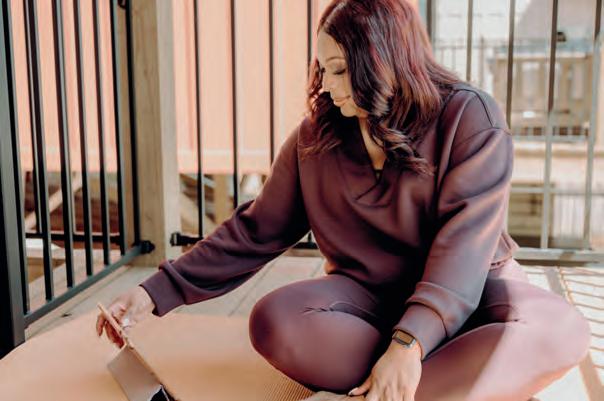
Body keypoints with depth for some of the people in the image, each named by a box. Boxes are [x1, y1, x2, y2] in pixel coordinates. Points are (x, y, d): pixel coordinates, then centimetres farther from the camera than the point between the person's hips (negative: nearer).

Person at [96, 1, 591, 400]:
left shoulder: (469, 117, -12)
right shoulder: (315, 137, -2)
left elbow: (464, 239, -21)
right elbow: (254, 231, 1)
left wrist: (409, 343, -34)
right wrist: (157, 291, -6)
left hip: (467, 289, -2)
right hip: (368, 294, 2)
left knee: (556, 330, -32)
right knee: (275, 322, -28)